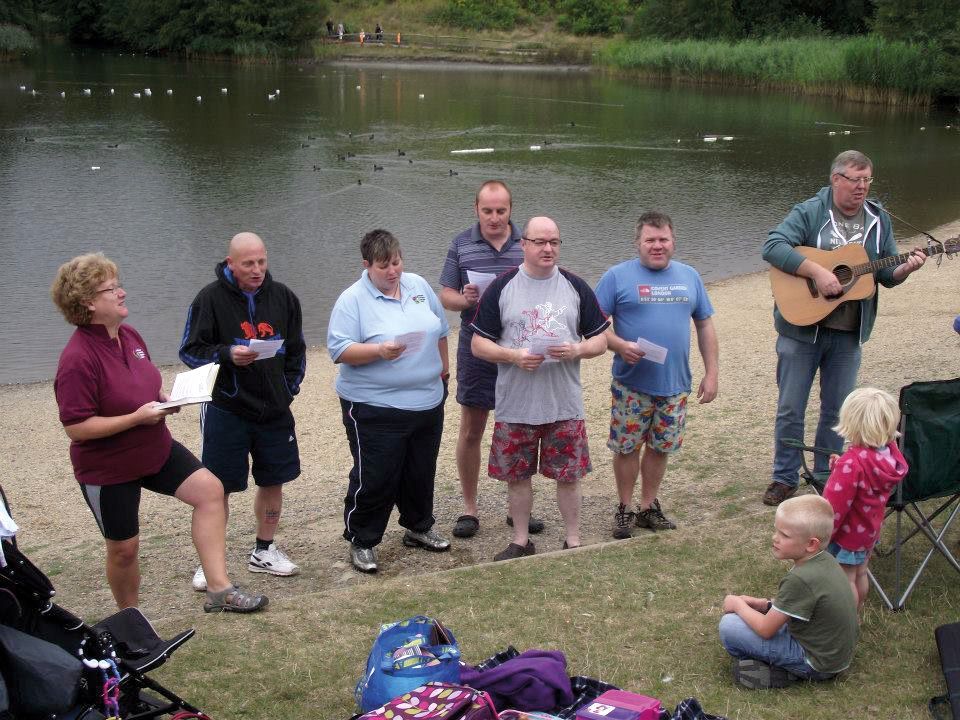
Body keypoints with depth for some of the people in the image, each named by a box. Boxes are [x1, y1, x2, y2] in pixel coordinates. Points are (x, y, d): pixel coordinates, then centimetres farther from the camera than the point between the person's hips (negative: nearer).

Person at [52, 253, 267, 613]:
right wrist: (138, 417, -27)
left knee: (209, 489, -6)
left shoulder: (130, 336, -1)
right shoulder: (78, 360, -26)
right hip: (109, 469, -7)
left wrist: (166, 399, -3)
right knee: (123, 547, 8)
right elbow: (76, 427, -27)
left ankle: (219, 590, -2)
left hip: (156, 449, 7)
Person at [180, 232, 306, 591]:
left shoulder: (283, 297, 3)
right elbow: (190, 350, -6)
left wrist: (289, 388, 4)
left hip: (275, 411, 4)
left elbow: (296, 349, 13)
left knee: (273, 481, 12)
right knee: (218, 487, 2)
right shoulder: (210, 298, -9)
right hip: (225, 411, -4)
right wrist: (227, 355, -23)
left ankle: (264, 551, 30)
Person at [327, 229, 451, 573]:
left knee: (421, 473, 17)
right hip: (375, 409, -6)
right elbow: (339, 350, -16)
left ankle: (419, 527, 35)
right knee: (374, 479, -1)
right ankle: (362, 542, 14)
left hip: (427, 404, 6)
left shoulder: (419, 286, 8)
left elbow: (440, 331, 19)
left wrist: (443, 367, 22)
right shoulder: (353, 299, -10)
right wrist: (378, 351, -28)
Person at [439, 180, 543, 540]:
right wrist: (464, 299, -18)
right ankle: (469, 508, 17)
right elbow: (445, 295, 5)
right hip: (476, 351, 0)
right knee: (471, 430, 5)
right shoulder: (461, 245, 2)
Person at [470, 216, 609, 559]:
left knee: (568, 476, 7)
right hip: (515, 405, 0)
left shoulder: (576, 288, 4)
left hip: (565, 405, 1)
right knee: (517, 476, 9)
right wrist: (514, 356, -17)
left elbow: (600, 340, 7)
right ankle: (521, 542, 26)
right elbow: (479, 344, 0)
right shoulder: (501, 288, -1)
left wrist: (577, 350, -15)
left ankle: (573, 542, 23)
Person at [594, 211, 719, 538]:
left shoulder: (689, 277, 9)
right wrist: (620, 345, -22)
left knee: (660, 447, 11)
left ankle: (649, 507, 27)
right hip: (631, 384, -3)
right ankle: (625, 508, 21)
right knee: (627, 447, 4)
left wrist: (711, 373, 7)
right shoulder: (618, 276, -4)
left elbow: (705, 326, 12)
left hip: (675, 383, 3)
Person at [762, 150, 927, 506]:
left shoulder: (879, 219, 7)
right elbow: (772, 247, -21)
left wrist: (906, 268, -13)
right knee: (790, 409, 4)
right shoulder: (809, 213, -8)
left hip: (848, 333, 4)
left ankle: (827, 477, 27)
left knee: (837, 410, 12)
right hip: (802, 327, -4)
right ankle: (785, 478, 18)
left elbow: (886, 274, 10)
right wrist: (818, 271, -28)